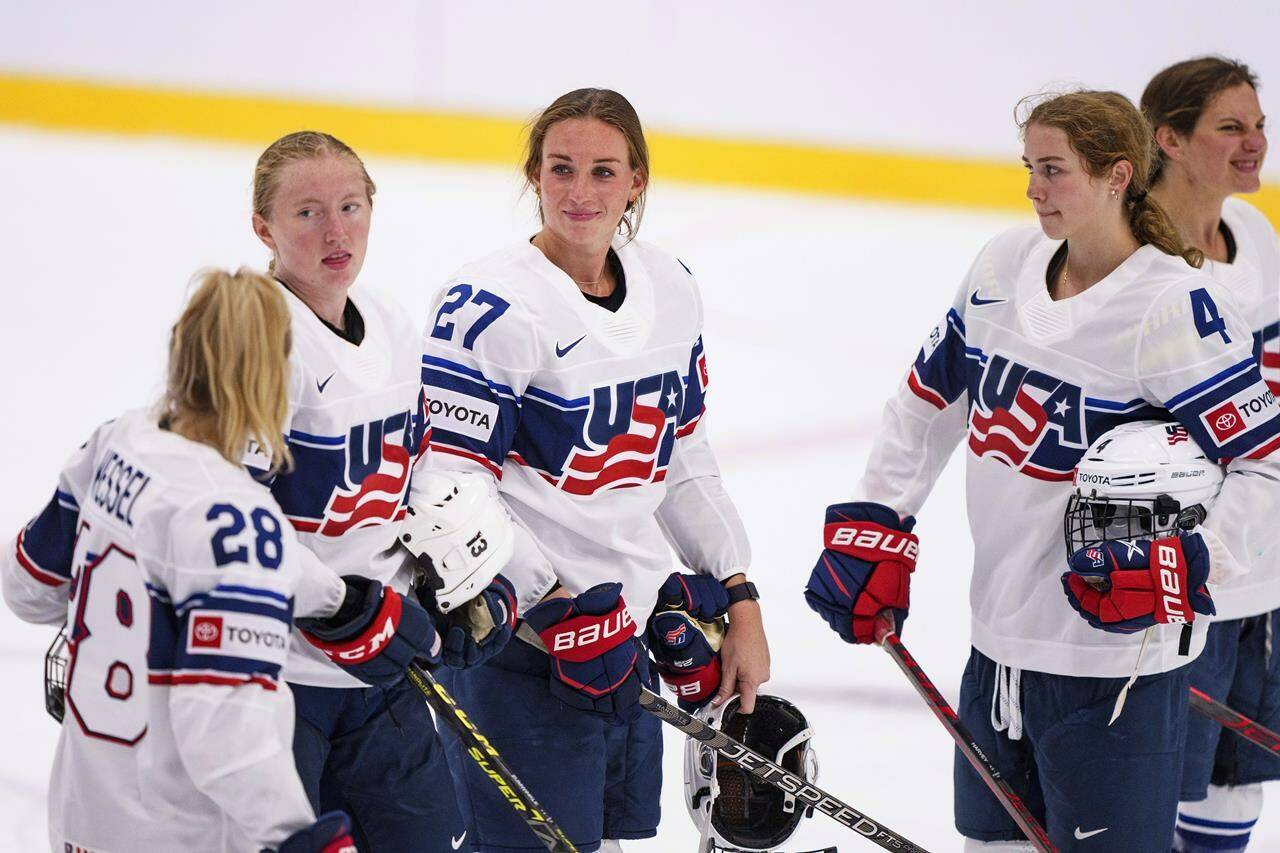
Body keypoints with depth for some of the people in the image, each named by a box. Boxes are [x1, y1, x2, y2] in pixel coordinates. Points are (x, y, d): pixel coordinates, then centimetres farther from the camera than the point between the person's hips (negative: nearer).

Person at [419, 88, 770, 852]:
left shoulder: (671, 289, 9)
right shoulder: (491, 308, -15)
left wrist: (738, 602, 13)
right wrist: (560, 606, -22)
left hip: (634, 628, 7)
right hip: (518, 640, -7)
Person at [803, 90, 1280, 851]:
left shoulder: (1175, 307, -18)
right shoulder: (1007, 266, 4)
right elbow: (929, 397, 17)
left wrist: (1183, 564, -29)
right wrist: (872, 528, 13)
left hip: (1115, 654, -8)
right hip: (1001, 638, 8)